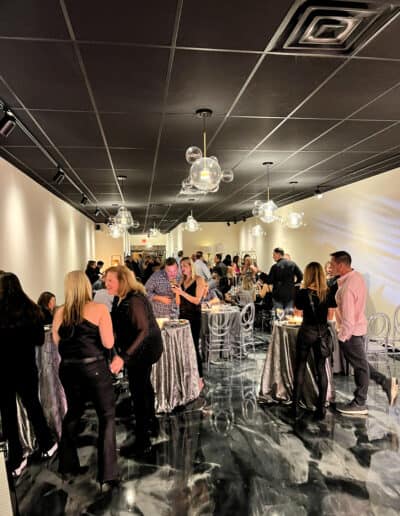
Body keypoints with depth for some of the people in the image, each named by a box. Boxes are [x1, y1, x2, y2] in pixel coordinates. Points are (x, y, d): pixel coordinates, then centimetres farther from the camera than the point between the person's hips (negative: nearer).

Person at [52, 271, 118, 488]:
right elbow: (108, 343, -14)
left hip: (68, 368, 5)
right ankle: (107, 474, 7)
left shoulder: (60, 312, 2)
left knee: (73, 413, 24)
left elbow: (57, 341, 10)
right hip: (94, 367, -5)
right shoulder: (99, 309, -10)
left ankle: (67, 465, 35)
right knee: (107, 416, 6)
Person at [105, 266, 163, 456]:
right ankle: (152, 425, 46)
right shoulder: (124, 299, 3)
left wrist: (124, 357, -41)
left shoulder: (134, 301, -27)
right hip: (143, 349, 11)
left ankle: (142, 442, 14)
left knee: (139, 392, -1)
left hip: (142, 350, -11)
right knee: (144, 386, 25)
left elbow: (144, 330, -34)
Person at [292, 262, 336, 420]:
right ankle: (321, 408, 16)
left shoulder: (302, 292, -13)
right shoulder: (328, 293, -4)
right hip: (323, 333, 3)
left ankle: (296, 406, 13)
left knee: (300, 367, 8)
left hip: (306, 332, -2)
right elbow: (334, 304, 17)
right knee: (321, 369, 10)